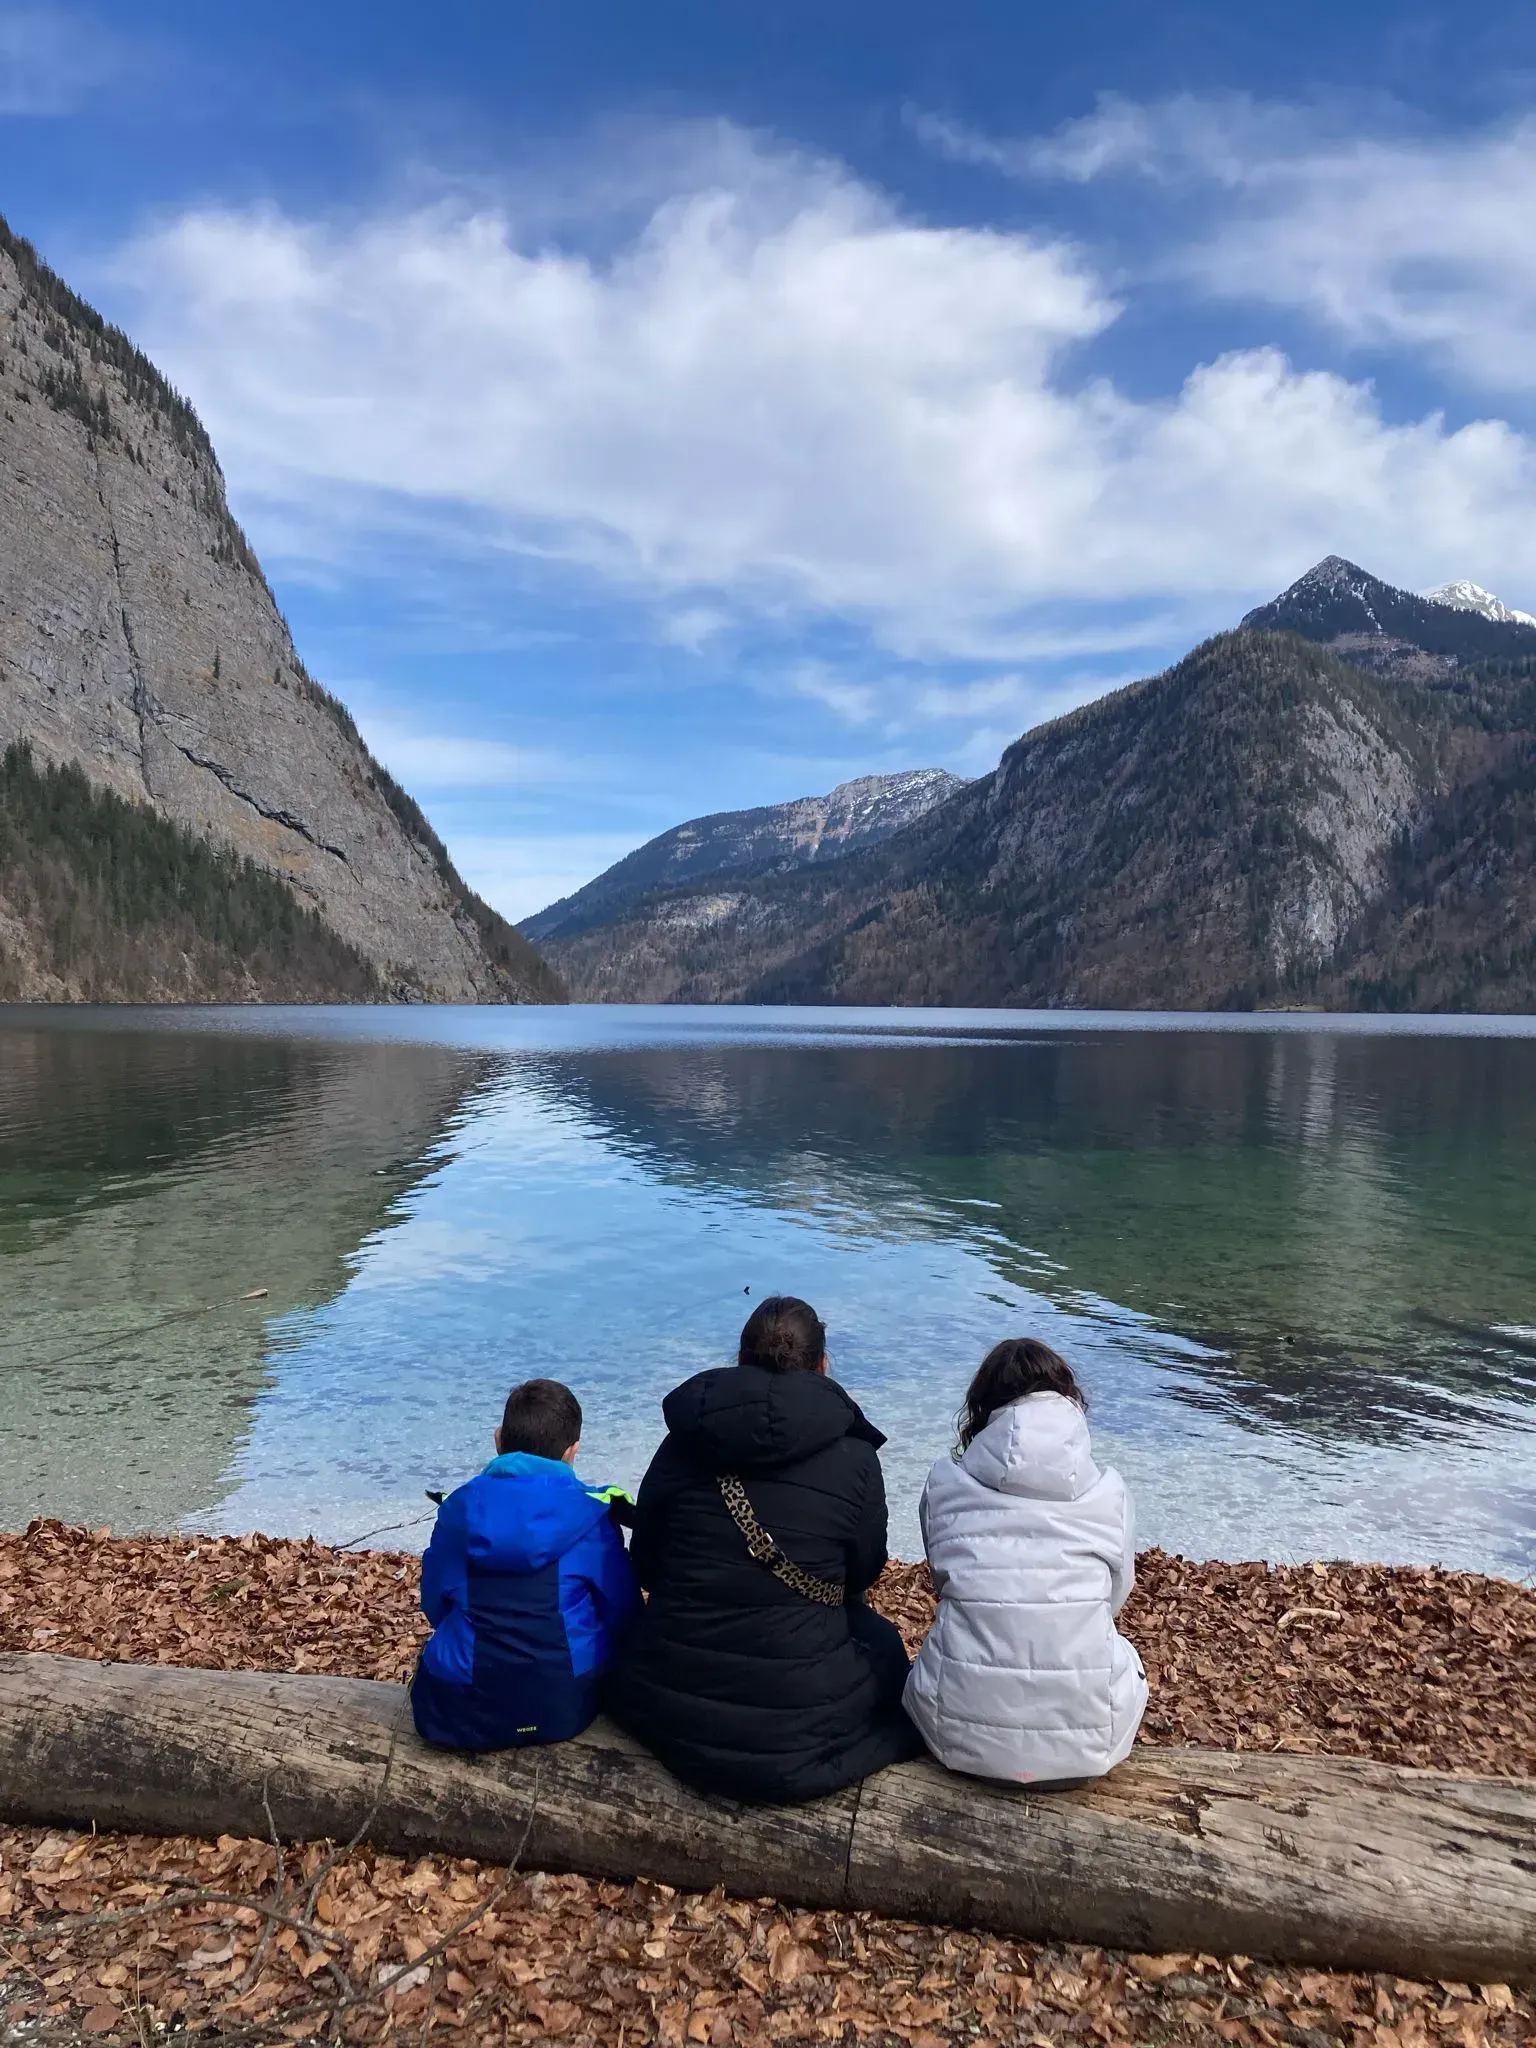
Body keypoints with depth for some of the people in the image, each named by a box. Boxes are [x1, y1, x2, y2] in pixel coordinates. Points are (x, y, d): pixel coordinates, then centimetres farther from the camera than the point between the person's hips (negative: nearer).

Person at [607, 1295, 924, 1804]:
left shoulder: (681, 1444, -1)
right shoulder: (856, 1459, -7)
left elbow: (643, 1565, 8)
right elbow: (864, 1574, 8)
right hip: (795, 1720, -1)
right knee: (882, 1643, 29)